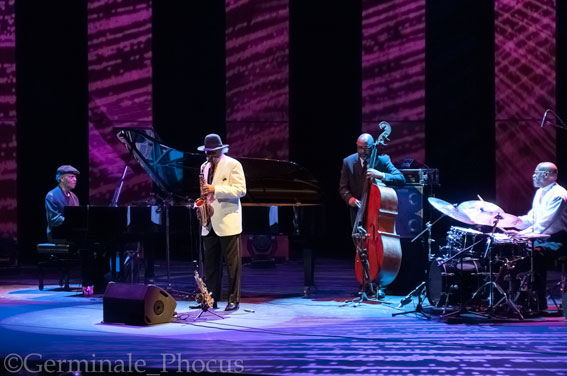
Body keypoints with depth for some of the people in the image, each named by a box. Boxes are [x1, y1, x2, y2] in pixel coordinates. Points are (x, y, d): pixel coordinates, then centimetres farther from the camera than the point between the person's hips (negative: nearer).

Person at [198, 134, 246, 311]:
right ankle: (211, 299, 13)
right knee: (210, 263, 8)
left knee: (232, 262, -3)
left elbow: (240, 190, -12)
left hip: (228, 223, -6)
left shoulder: (233, 165, -3)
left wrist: (215, 190, -19)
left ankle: (234, 300, 1)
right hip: (209, 223, 6)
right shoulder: (204, 167, 17)